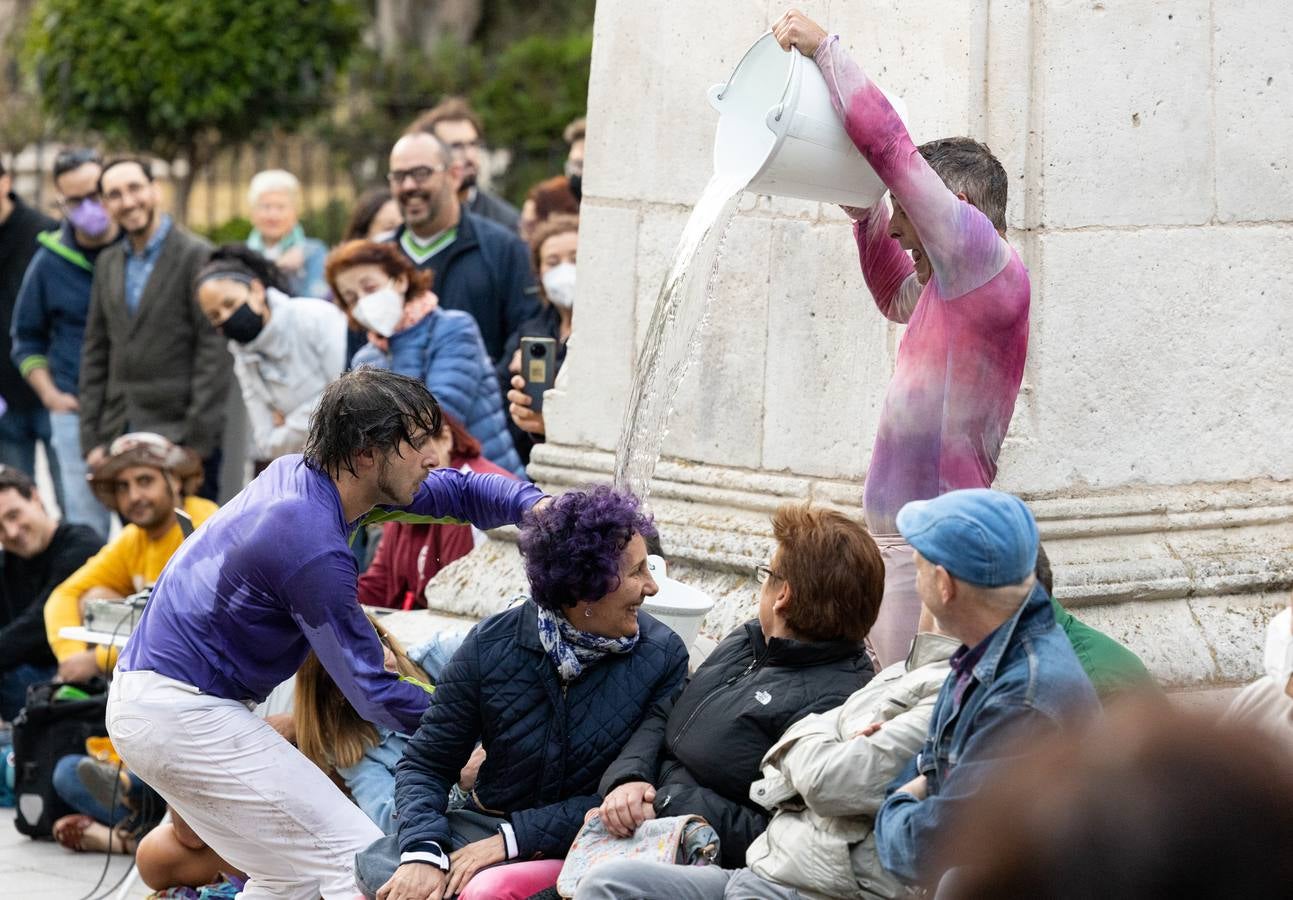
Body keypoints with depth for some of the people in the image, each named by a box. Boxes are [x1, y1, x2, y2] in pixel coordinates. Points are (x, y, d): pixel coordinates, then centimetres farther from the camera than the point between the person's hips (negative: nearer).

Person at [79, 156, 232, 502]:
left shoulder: (196, 256, -6)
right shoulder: (108, 263, 15)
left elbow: (215, 352, -10)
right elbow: (96, 352, 17)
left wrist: (197, 441, -15)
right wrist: (92, 439, 9)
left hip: (180, 436, -6)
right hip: (120, 440, 6)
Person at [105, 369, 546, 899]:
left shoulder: (304, 473, 4)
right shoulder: (313, 545, -23)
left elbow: (456, 491, 13)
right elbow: (370, 691, -18)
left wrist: (535, 505, -4)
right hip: (188, 716, -10)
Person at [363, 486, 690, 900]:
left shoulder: (663, 656, -7)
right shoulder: (492, 646, -4)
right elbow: (425, 765, 1)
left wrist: (512, 838, -18)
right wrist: (423, 852, -19)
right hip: (485, 825, 2)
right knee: (376, 865, -26)